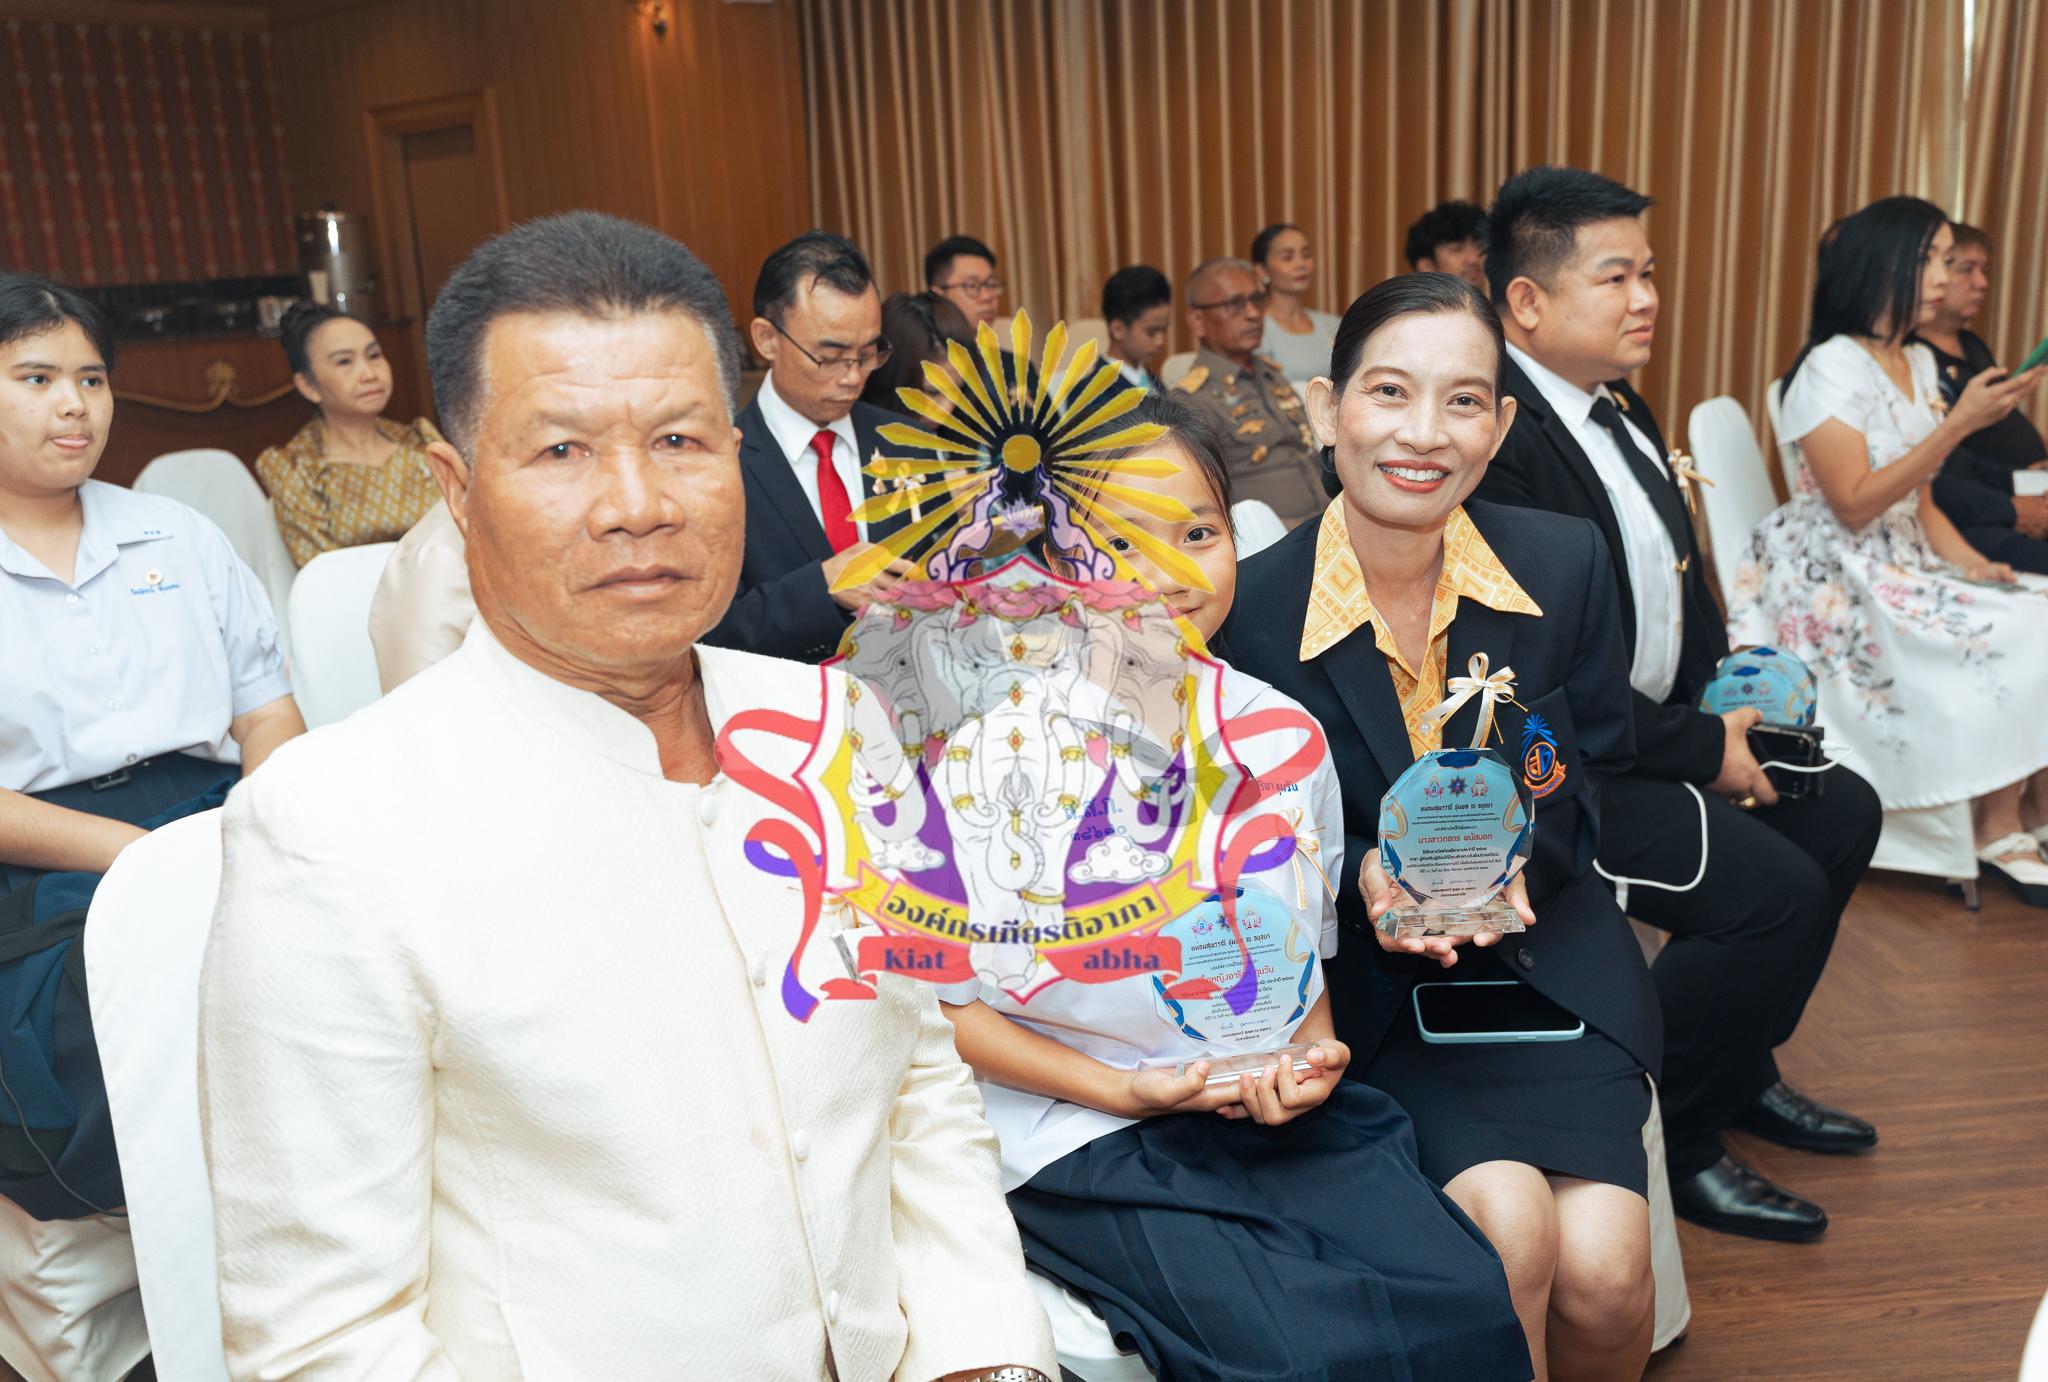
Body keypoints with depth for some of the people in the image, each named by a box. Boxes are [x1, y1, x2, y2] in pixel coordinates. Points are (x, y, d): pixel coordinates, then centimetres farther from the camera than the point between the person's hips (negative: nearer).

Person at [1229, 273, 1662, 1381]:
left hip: (1543, 950, 2)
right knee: (1510, 1227, -23)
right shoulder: (1250, 609, -13)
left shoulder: (1566, 564, -6)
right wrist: (1363, 880, -22)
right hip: (1364, 975, -2)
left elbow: (1590, 771, 5)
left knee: (1603, 1271, -16)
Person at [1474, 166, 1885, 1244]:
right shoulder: (1495, 438, -23)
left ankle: (1737, 1068, 28)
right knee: (1773, 887, -20)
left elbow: (1681, 587, 20)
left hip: (1659, 729, 11)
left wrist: (1728, 701, 3)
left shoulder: (1622, 410, 12)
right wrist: (1704, 750, -17)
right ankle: (1669, 1140, 3)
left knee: (1841, 813, 13)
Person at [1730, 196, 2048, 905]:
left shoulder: (1920, 363, 12)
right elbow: (1855, 505, -20)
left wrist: (1968, 559, -2)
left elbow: (1919, 497, 16)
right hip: (1839, 585, -8)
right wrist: (1959, 423, -22)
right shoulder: (1832, 367, -12)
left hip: (1907, 566, 8)